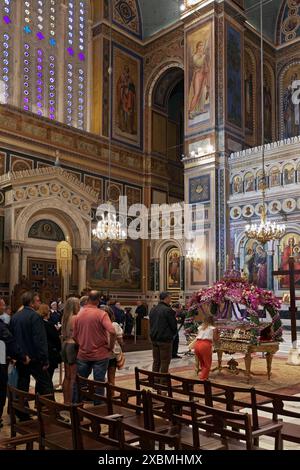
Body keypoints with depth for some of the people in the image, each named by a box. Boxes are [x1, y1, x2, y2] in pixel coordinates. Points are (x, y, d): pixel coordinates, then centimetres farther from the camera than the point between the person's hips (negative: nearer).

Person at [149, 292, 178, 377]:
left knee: (156, 361, 15)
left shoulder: (153, 310, 8)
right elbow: (174, 325, -10)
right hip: (165, 339, -7)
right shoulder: (168, 310, -15)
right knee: (165, 362, 1)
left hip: (154, 338, 7)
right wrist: (172, 334, 8)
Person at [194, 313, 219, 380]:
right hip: (205, 345, -5)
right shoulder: (213, 328, 11)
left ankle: (202, 373, 32)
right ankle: (203, 377, 9)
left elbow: (197, 337, 18)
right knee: (207, 363, 12)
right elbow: (215, 339, 6)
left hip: (197, 345, 5)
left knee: (202, 362, 24)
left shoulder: (200, 327, 22)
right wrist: (217, 333, 22)